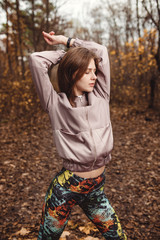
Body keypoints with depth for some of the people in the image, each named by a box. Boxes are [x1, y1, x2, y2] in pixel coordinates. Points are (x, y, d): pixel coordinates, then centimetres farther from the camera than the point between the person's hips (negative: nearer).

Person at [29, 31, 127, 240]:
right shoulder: (56, 104, -9)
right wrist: (64, 54, -2)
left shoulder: (100, 96, 1)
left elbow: (101, 51, 3)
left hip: (96, 188, 4)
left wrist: (66, 41, 8)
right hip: (66, 187, -3)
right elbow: (37, 60, -17)